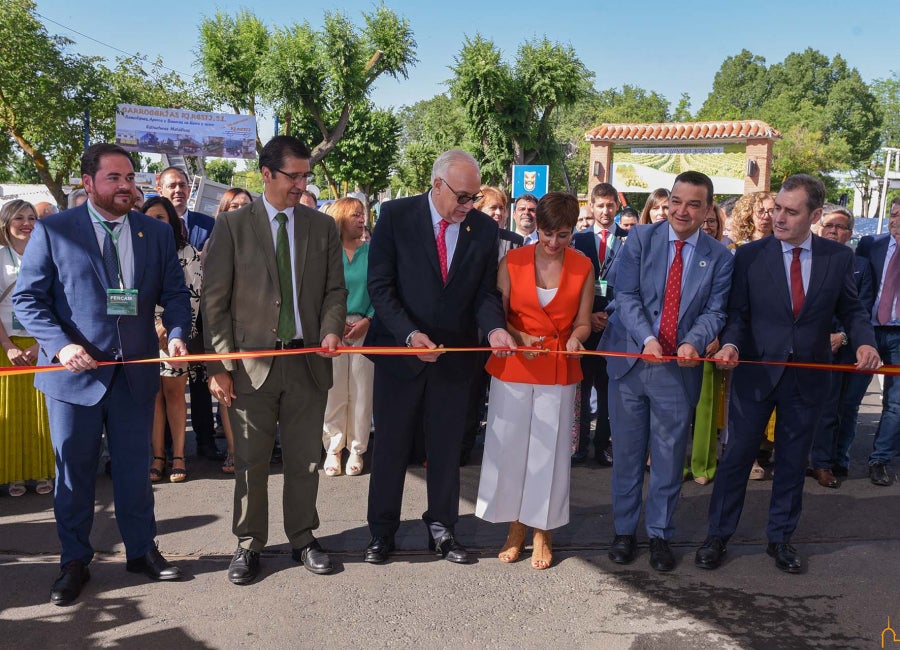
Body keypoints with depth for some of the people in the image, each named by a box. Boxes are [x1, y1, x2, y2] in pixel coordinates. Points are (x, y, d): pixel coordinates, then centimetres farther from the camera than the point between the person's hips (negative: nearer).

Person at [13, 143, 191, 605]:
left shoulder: (156, 233, 6)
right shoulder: (53, 230, -3)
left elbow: (174, 293, 7)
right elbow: (27, 298, -5)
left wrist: (177, 333, -12)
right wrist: (61, 345, -19)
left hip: (136, 372, 2)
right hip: (74, 372, -2)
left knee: (135, 467, 13)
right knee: (73, 472, 10)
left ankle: (141, 550, 29)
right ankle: (74, 562, 26)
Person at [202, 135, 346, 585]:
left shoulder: (323, 227, 8)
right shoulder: (232, 225, -1)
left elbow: (335, 290, 10)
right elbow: (214, 301, -2)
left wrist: (332, 329, -11)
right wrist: (218, 365, -8)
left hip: (308, 360, 2)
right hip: (251, 362, -2)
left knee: (305, 460, 12)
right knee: (250, 461, 8)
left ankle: (303, 539, 28)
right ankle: (248, 545, 24)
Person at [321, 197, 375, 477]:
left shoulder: (371, 252, 5)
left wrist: (367, 321, -10)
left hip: (365, 328, 1)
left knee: (362, 391, 1)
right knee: (333, 391, 0)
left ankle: (356, 449, 12)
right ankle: (333, 449, 11)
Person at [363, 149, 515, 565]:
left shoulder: (484, 227, 0)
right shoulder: (395, 215, -8)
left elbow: (485, 292, 2)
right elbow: (380, 285, -11)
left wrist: (494, 327, -19)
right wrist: (409, 334, -24)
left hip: (454, 355, 2)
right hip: (399, 350, -2)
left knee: (446, 448, 13)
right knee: (391, 446, 10)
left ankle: (441, 529, 29)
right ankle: (382, 531, 26)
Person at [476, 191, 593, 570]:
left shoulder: (583, 267, 1)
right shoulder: (512, 262, -2)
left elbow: (582, 322, 4)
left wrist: (575, 340, -18)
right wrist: (519, 338, -17)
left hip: (558, 371, 0)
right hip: (512, 368, 0)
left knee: (549, 450, 4)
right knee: (509, 446, 6)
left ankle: (543, 532, 19)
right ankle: (516, 527, 22)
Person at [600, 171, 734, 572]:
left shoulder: (719, 257, 3)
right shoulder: (641, 238, -1)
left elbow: (715, 311, -2)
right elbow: (627, 295, -7)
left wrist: (693, 343, -22)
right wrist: (647, 339, -21)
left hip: (679, 369, 1)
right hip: (631, 360, 0)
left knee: (669, 457, 9)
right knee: (627, 453, 10)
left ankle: (659, 534, 26)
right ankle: (624, 530, 26)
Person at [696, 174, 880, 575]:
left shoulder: (839, 257, 0)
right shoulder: (750, 255, -5)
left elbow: (850, 310, 5)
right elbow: (737, 313, -4)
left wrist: (864, 341, -15)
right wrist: (730, 343, -23)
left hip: (807, 375, 2)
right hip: (755, 372, -2)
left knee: (793, 459, 14)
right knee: (737, 454, 5)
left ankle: (781, 538, 30)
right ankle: (718, 535, 20)